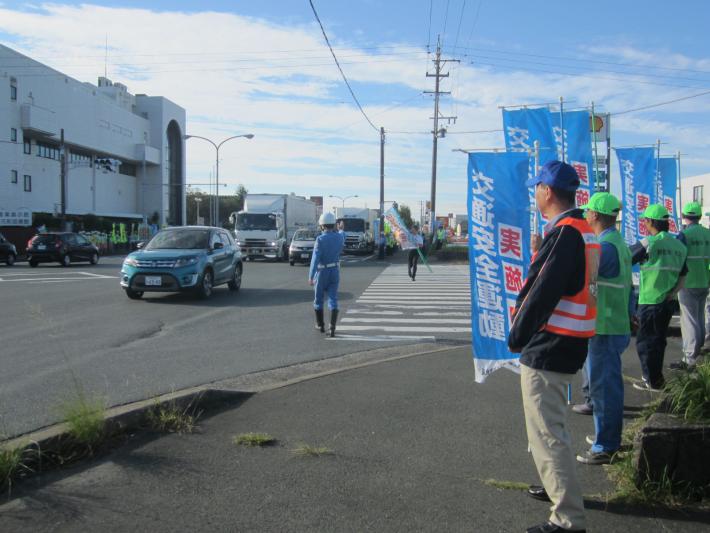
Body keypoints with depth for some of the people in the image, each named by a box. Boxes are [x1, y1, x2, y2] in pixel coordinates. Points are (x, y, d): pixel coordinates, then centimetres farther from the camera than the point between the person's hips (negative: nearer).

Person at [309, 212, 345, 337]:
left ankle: (320, 325, 27)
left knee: (318, 299, 15)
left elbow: (315, 258, -24)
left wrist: (310, 276, -26)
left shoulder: (320, 239, -18)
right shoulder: (339, 237, -2)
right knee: (333, 300, 1)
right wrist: (341, 231, 49)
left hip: (322, 272, -3)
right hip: (335, 272, 3)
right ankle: (332, 327, -13)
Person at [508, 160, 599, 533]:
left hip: (548, 348, -11)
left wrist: (516, 338, -15)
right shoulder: (584, 231, 11)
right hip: (566, 345, 11)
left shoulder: (564, 234, -20)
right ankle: (560, 487, 44)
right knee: (553, 424, 26)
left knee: (546, 432, -4)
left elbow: (542, 293, -23)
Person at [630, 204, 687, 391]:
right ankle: (655, 378, 27)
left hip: (650, 302, -7)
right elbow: (682, 276, 10)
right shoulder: (679, 246, 8)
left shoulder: (649, 243, -15)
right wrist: (671, 294, 3)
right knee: (659, 340, 18)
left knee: (645, 341, 4)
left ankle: (653, 381, 8)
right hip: (668, 303, 7)